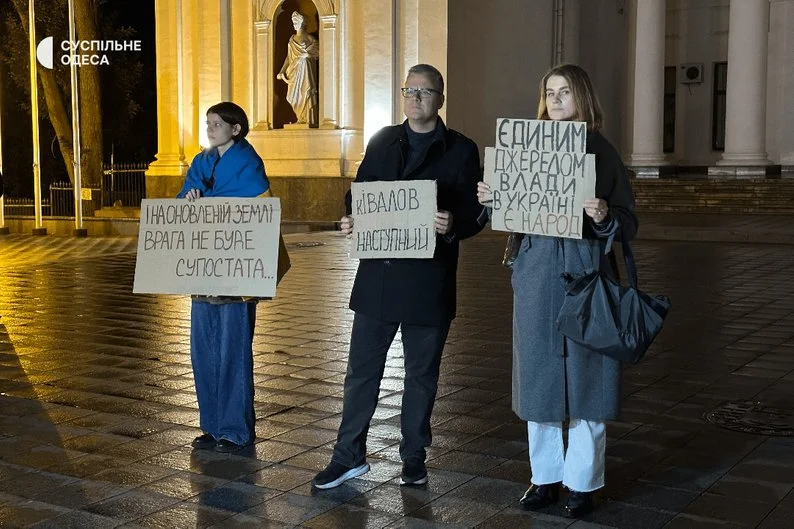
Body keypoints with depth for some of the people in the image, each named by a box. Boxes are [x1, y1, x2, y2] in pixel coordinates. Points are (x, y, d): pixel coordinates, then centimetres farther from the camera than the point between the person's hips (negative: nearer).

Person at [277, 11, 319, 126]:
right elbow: (289, 57, 15)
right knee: (296, 94, 4)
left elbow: (318, 53, -7)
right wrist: (281, 71, 9)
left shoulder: (309, 38, -1)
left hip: (306, 68, -6)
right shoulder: (292, 39, 15)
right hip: (295, 69, 6)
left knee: (306, 92, -7)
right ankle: (301, 119, 13)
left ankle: (309, 120, -4)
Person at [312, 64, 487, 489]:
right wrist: (351, 222, -7)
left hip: (429, 282, -3)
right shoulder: (382, 142, 10)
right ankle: (349, 456, 19)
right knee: (361, 369, 7)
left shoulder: (461, 150, 0)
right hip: (378, 274, 3)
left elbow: (477, 212, -3)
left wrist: (453, 224, -24)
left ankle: (414, 458, 25)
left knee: (422, 373, 10)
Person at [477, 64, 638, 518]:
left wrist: (605, 217, -22)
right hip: (535, 274, 3)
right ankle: (546, 476, 23)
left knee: (584, 376, 2)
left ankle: (583, 482, 16)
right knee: (539, 375, 9)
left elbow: (628, 224, -2)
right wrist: (490, 200, -7)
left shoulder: (601, 151, -1)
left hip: (585, 273, -3)